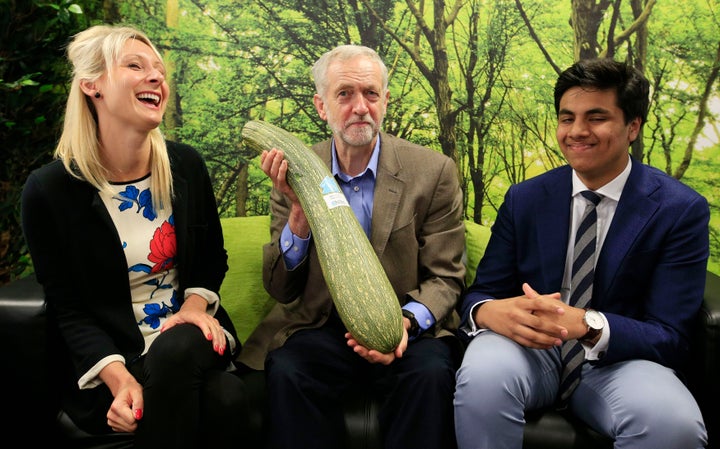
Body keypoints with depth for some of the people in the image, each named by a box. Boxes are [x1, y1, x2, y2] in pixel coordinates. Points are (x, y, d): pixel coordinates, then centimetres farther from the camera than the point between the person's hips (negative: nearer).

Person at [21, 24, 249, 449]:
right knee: (223, 397, -32)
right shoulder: (49, 189, -9)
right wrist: (118, 377, -21)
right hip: (109, 353, -3)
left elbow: (213, 258, 12)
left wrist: (195, 305, -9)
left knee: (177, 348, -34)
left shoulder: (186, 165, 0)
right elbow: (66, 307, -6)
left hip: (190, 340, 4)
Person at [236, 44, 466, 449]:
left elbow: (445, 277, 0)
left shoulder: (435, 171, -3)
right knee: (286, 370, -28)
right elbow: (281, 290, 0)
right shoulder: (296, 173, 1)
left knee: (431, 372, -31)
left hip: (410, 329, 0)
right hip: (322, 328, 1)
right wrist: (300, 210, -17)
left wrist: (406, 322, -22)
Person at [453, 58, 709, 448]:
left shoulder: (681, 210, -5)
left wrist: (587, 324, -31)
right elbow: (480, 292, 2)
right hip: (530, 348, 1)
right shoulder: (524, 199, 2)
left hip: (619, 361, 0)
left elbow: (670, 337, -9)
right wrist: (490, 310, -25)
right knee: (482, 376, -33)